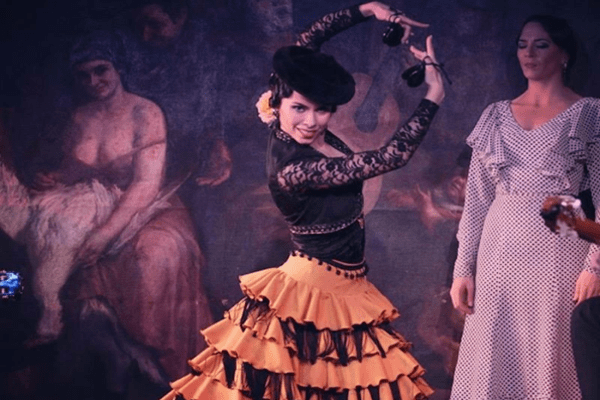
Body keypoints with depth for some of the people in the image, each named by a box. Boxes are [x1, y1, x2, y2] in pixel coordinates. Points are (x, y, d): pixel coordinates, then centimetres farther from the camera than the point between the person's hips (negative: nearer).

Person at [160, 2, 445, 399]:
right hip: (313, 294, -9)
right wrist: (434, 97, -19)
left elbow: (307, 42, 9)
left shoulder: (293, 130, -5)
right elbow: (391, 157, -26)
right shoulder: (293, 169, -27)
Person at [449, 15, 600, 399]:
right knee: (494, 359, 4)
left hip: (557, 251, -3)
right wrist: (464, 268, 3)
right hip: (500, 251, 4)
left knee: (549, 360, 0)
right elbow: (477, 197, 10)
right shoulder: (497, 115, 11)